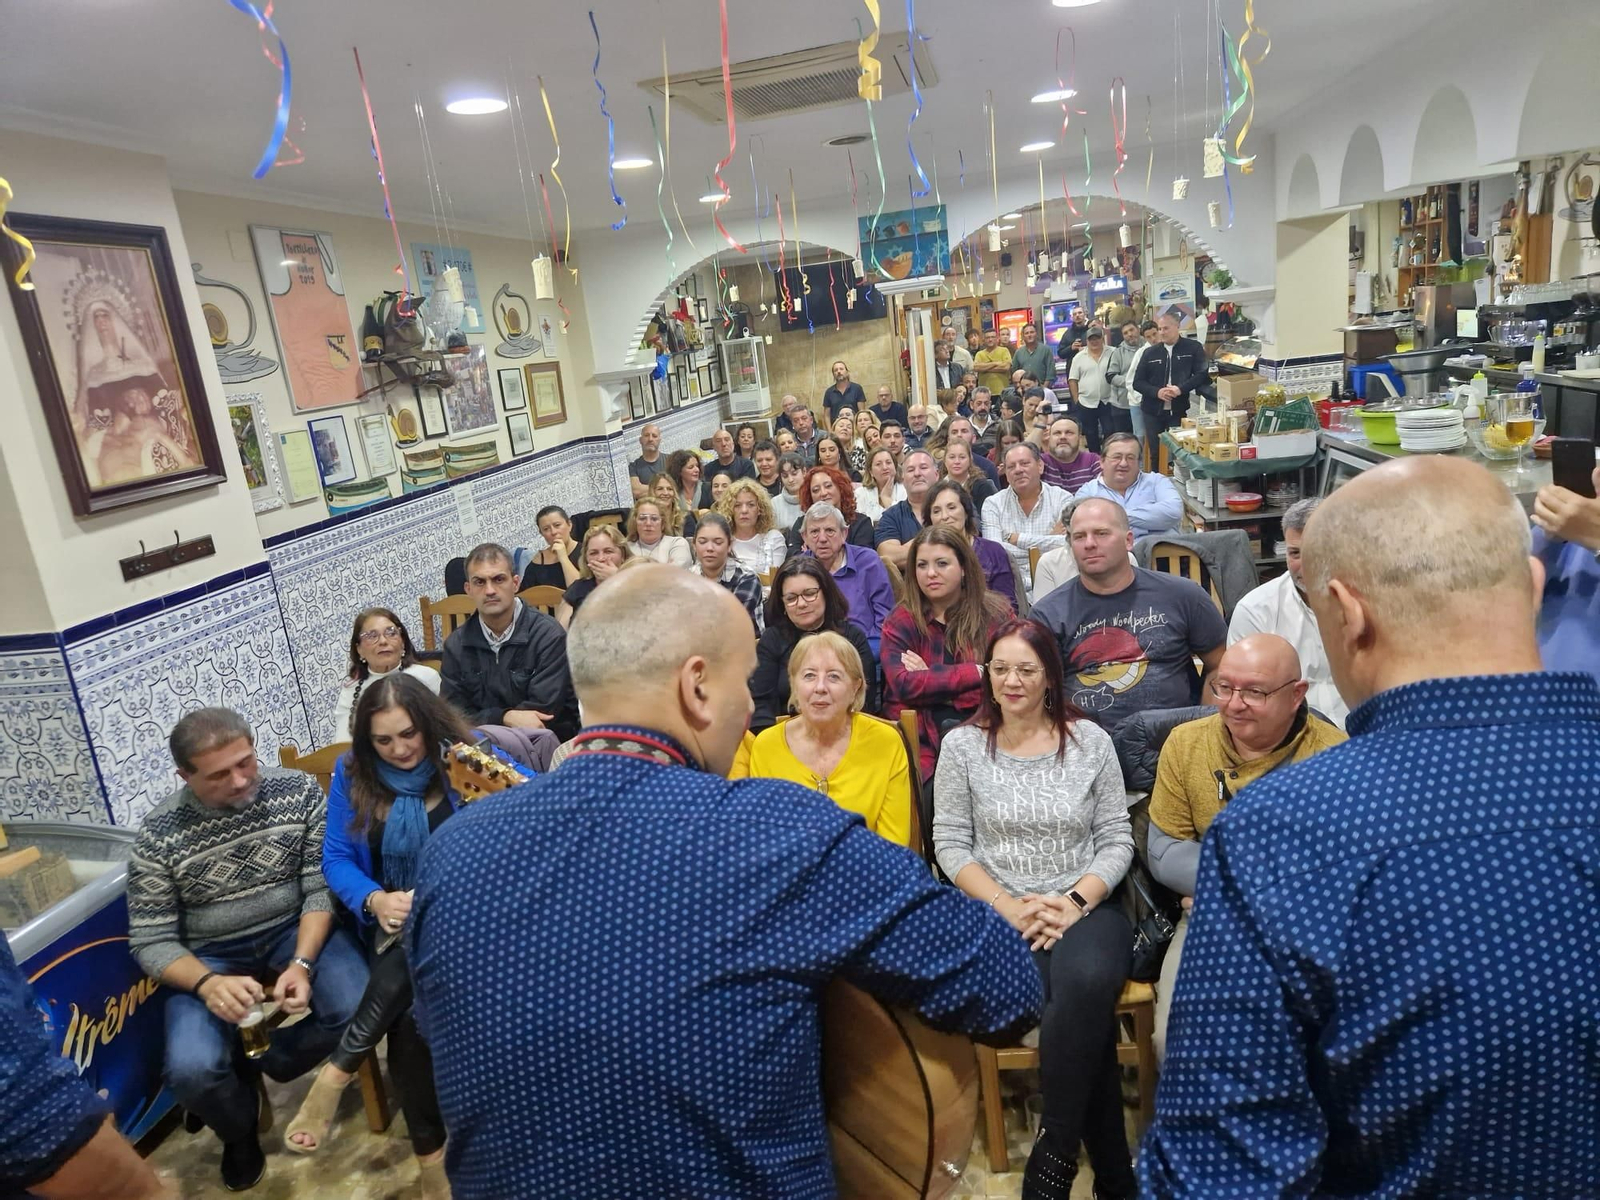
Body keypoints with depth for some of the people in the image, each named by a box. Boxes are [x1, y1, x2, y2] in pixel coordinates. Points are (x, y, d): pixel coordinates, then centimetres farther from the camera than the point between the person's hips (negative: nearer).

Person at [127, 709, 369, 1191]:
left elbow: (321, 888, -9)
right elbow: (151, 941, -9)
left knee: (360, 1009, -25)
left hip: (295, 929, 1)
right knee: (191, 1069, -25)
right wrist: (208, 983, -28)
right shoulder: (158, 836, -13)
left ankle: (253, 1066, 7)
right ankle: (240, 1129, 13)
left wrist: (302, 962, -24)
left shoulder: (299, 790, -12)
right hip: (211, 955, 0)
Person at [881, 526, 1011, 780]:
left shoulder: (996, 614, 8)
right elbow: (904, 684, -8)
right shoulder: (901, 621, 7)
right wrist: (977, 672, -10)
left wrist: (930, 680, -7)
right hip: (923, 740, -1)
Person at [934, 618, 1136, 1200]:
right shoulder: (962, 745, 2)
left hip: (1086, 907, 1)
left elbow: (1117, 839, 3)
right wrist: (1007, 905, -13)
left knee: (1085, 985, -33)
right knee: (1086, 1010, -29)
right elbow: (950, 844, 0)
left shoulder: (1090, 740, 4)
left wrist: (1074, 902, -12)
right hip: (999, 912, -1)